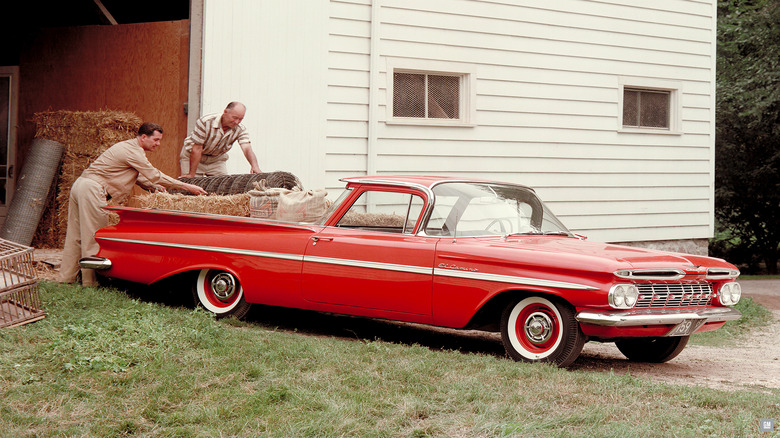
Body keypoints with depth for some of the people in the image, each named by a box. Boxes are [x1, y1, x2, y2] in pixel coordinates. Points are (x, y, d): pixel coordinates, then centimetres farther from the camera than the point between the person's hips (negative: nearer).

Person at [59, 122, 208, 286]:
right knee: (93, 236, -5)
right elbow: (155, 176, -13)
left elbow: (139, 177, 29)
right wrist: (187, 187, -10)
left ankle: (66, 277, 16)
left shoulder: (128, 147, 21)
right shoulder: (134, 152, -12)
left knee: (75, 235, 12)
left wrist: (156, 188, 15)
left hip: (80, 184, 10)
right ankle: (90, 282, -2)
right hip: (91, 189, -10)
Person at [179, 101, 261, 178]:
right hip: (192, 157, -4)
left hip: (217, 158, 4)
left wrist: (255, 166, -53)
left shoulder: (240, 130, -18)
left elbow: (247, 149, -32)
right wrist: (191, 174, -28)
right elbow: (196, 149, -29)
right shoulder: (206, 122, -31)